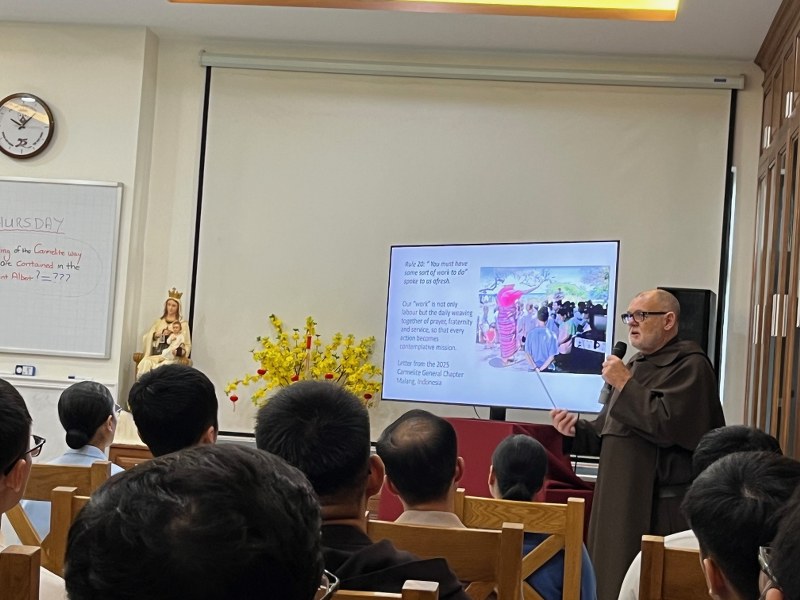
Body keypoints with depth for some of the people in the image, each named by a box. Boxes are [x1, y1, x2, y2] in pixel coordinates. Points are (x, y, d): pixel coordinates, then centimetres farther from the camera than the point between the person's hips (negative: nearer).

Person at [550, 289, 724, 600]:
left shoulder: (690, 365, -9)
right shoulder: (636, 365, 19)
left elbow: (666, 425, -23)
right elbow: (609, 433, 22)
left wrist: (625, 385, -15)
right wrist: (576, 429, 3)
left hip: (661, 508, -9)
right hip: (621, 500, 9)